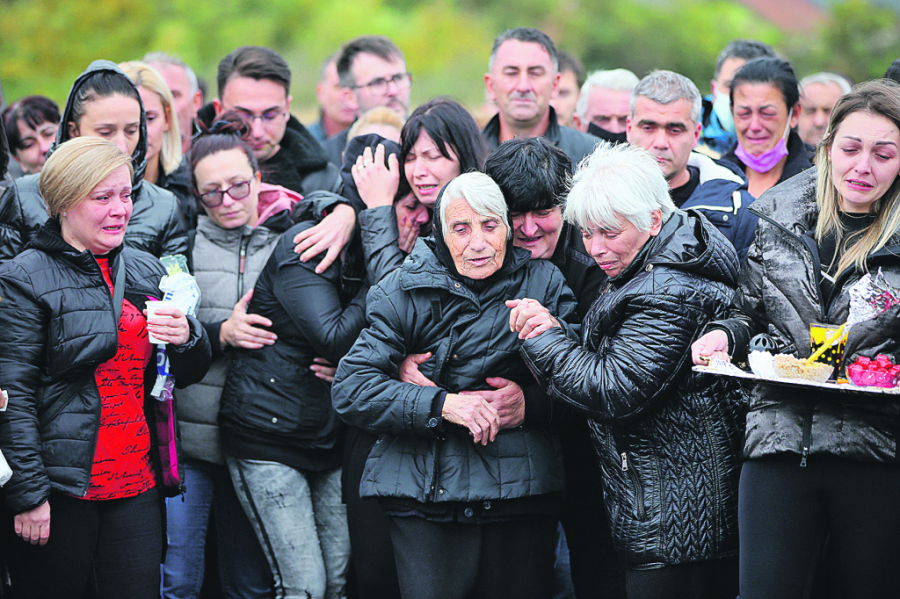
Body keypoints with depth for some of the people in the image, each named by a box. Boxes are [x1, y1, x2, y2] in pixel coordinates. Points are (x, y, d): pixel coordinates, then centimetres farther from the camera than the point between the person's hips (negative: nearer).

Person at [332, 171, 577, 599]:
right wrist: (441, 404, -17)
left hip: (522, 497, 2)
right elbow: (350, 389, -6)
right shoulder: (404, 292, 0)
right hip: (426, 499, -2)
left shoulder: (543, 282, 5)